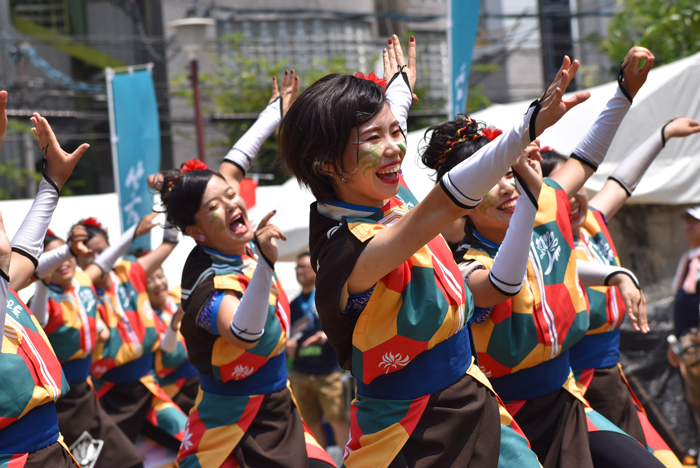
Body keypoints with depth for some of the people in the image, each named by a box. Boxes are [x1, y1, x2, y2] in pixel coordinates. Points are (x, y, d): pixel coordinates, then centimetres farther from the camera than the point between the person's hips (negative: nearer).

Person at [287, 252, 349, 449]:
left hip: (328, 370, -5)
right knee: (312, 423, 6)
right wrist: (288, 346, 0)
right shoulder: (293, 305, 16)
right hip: (300, 372, 5)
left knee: (338, 420, -8)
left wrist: (327, 335, -23)